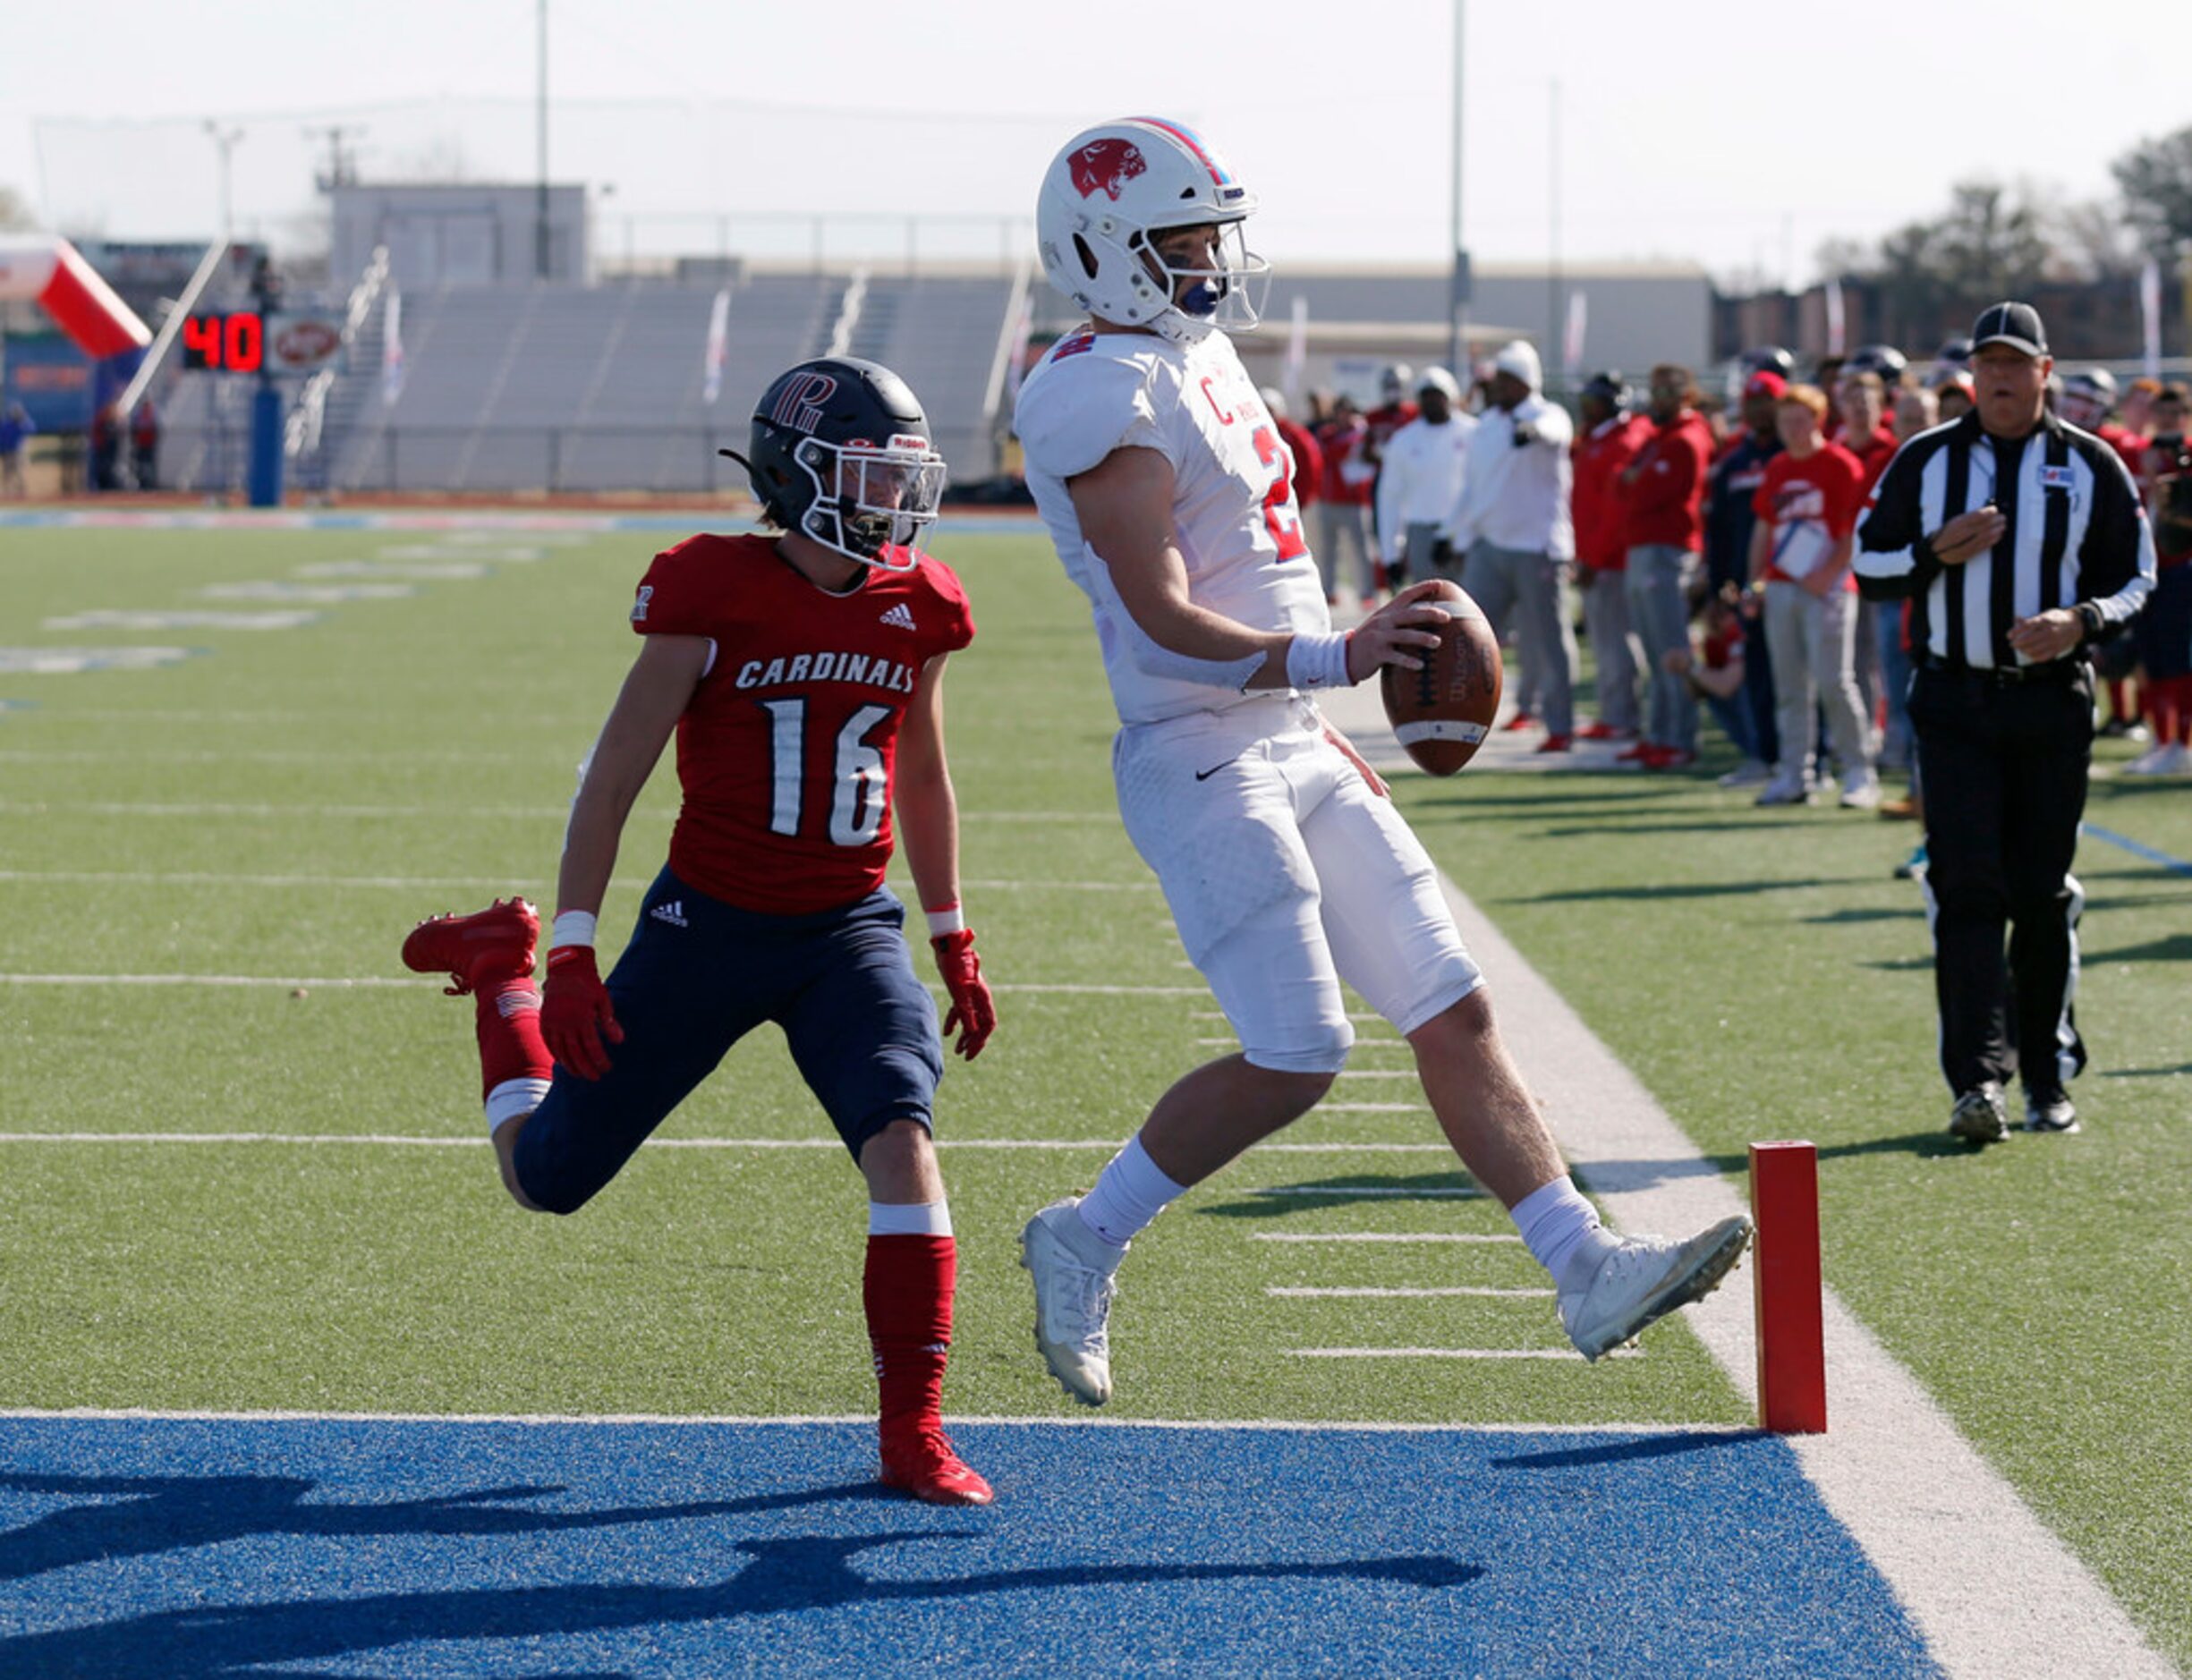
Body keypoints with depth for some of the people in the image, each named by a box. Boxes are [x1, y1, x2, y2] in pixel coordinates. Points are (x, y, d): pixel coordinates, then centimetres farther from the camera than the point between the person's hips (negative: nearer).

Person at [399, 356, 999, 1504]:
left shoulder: (916, 609, 0)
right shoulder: (715, 595, -14)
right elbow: (612, 776, -10)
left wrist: (954, 943, 20)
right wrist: (571, 954, -13)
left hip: (846, 934, 3)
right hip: (709, 926, -2)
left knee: (898, 1131, -25)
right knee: (546, 1180, 8)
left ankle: (912, 1434, -18)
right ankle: (503, 975, 40)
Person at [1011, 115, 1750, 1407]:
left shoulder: (1200, 353, 15)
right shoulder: (1104, 395, -16)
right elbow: (1164, 618, -24)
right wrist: (1328, 661, -35)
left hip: (1294, 750, 9)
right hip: (1202, 764, -9)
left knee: (1456, 1012, 4)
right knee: (1295, 1060, -11)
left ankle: (1588, 1269, 5)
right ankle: (1086, 1241, 8)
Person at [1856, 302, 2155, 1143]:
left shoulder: (2090, 466, 4)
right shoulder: (1925, 460, 6)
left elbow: (2136, 579, 7)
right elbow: (1868, 566, 8)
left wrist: (2082, 622, -13)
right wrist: (1939, 550, -11)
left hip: (2052, 703, 0)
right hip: (1955, 702, 0)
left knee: (2044, 895, 5)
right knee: (1966, 885, -10)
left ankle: (2048, 1080, 15)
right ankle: (1978, 1080, -16)